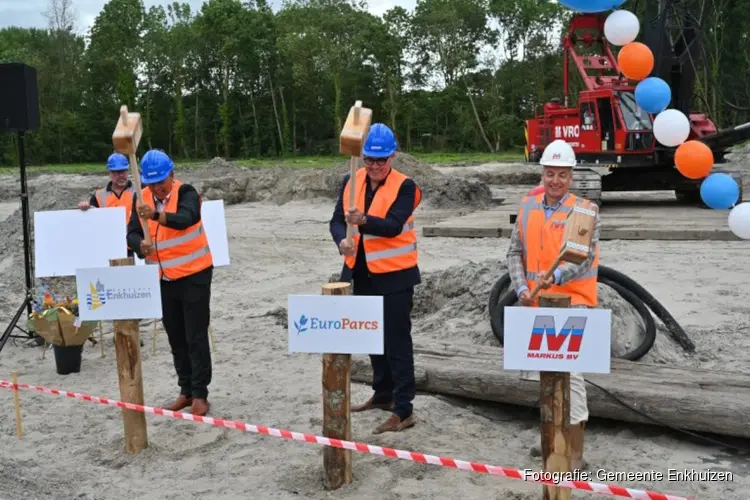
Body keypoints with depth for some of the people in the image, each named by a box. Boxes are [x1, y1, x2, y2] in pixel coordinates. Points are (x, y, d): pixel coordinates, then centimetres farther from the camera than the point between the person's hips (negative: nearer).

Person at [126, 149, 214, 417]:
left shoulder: (186, 193, -15)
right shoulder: (142, 198, 1)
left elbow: (185, 219, -35)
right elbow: (132, 233, -6)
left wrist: (155, 214, -52)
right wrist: (141, 245, -29)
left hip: (194, 275, -5)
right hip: (162, 278, 6)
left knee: (196, 337, -4)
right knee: (176, 337, 13)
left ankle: (200, 394, 5)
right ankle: (186, 391, 25)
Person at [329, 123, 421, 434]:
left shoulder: (404, 186, -12)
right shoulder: (351, 182, 4)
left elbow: (393, 226, -23)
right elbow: (337, 219, -1)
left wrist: (364, 221, -40)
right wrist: (341, 241, -22)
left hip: (394, 275, -6)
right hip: (361, 273, 6)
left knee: (397, 342, -3)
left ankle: (403, 410, 4)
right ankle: (383, 394, 36)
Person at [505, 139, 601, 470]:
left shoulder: (584, 210, -7)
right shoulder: (528, 207, 7)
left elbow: (585, 256, -18)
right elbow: (515, 252, 9)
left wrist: (557, 276, -35)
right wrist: (521, 287, -5)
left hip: (572, 303, -5)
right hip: (536, 303, 6)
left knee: (569, 372, -9)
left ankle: (575, 454, -1)